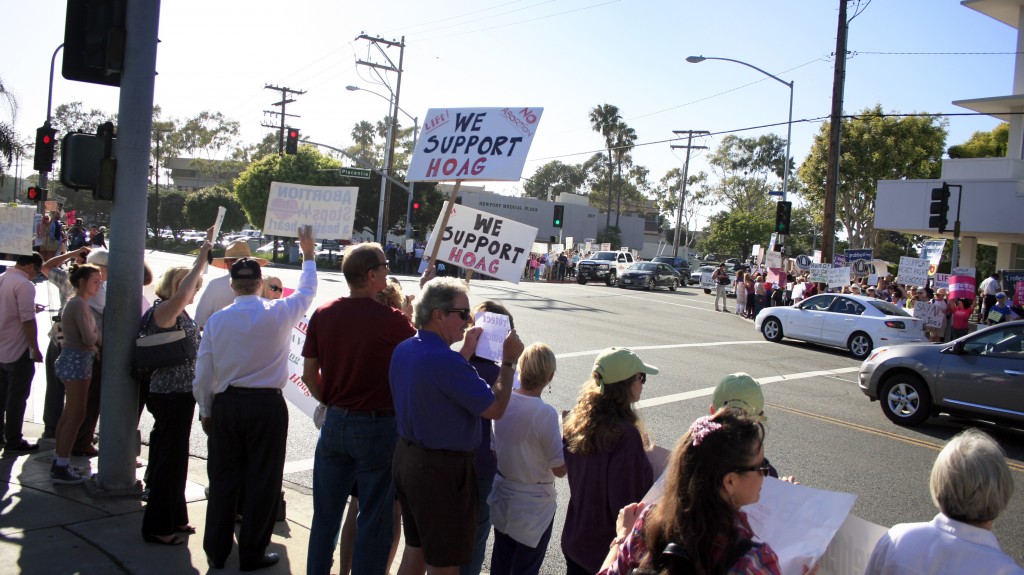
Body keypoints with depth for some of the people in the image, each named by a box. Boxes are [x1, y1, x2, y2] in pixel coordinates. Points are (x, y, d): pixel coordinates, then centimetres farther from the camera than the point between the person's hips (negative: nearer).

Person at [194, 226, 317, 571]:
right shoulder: (278, 314, -8)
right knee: (262, 479, 7)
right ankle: (252, 553, 16)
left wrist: (206, 410, 14)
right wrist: (309, 254, 25)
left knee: (223, 477, 14)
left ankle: (216, 551, 26)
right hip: (267, 404, -3)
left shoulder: (217, 320, -1)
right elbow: (306, 292, 11)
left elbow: (202, 374, 1)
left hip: (225, 404, 3)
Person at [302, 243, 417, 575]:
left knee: (326, 513, 18)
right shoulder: (392, 320, -17)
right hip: (377, 426, -5)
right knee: (374, 517, 9)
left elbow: (309, 374, 4)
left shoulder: (323, 315, -2)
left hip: (335, 423, 5)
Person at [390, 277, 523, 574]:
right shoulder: (445, 360, -27)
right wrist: (508, 361, -10)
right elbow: (495, 408, -21)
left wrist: (466, 352, 12)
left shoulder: (403, 350, 2)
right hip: (441, 470, -9)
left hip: (406, 458, 9)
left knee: (415, 548, 23)